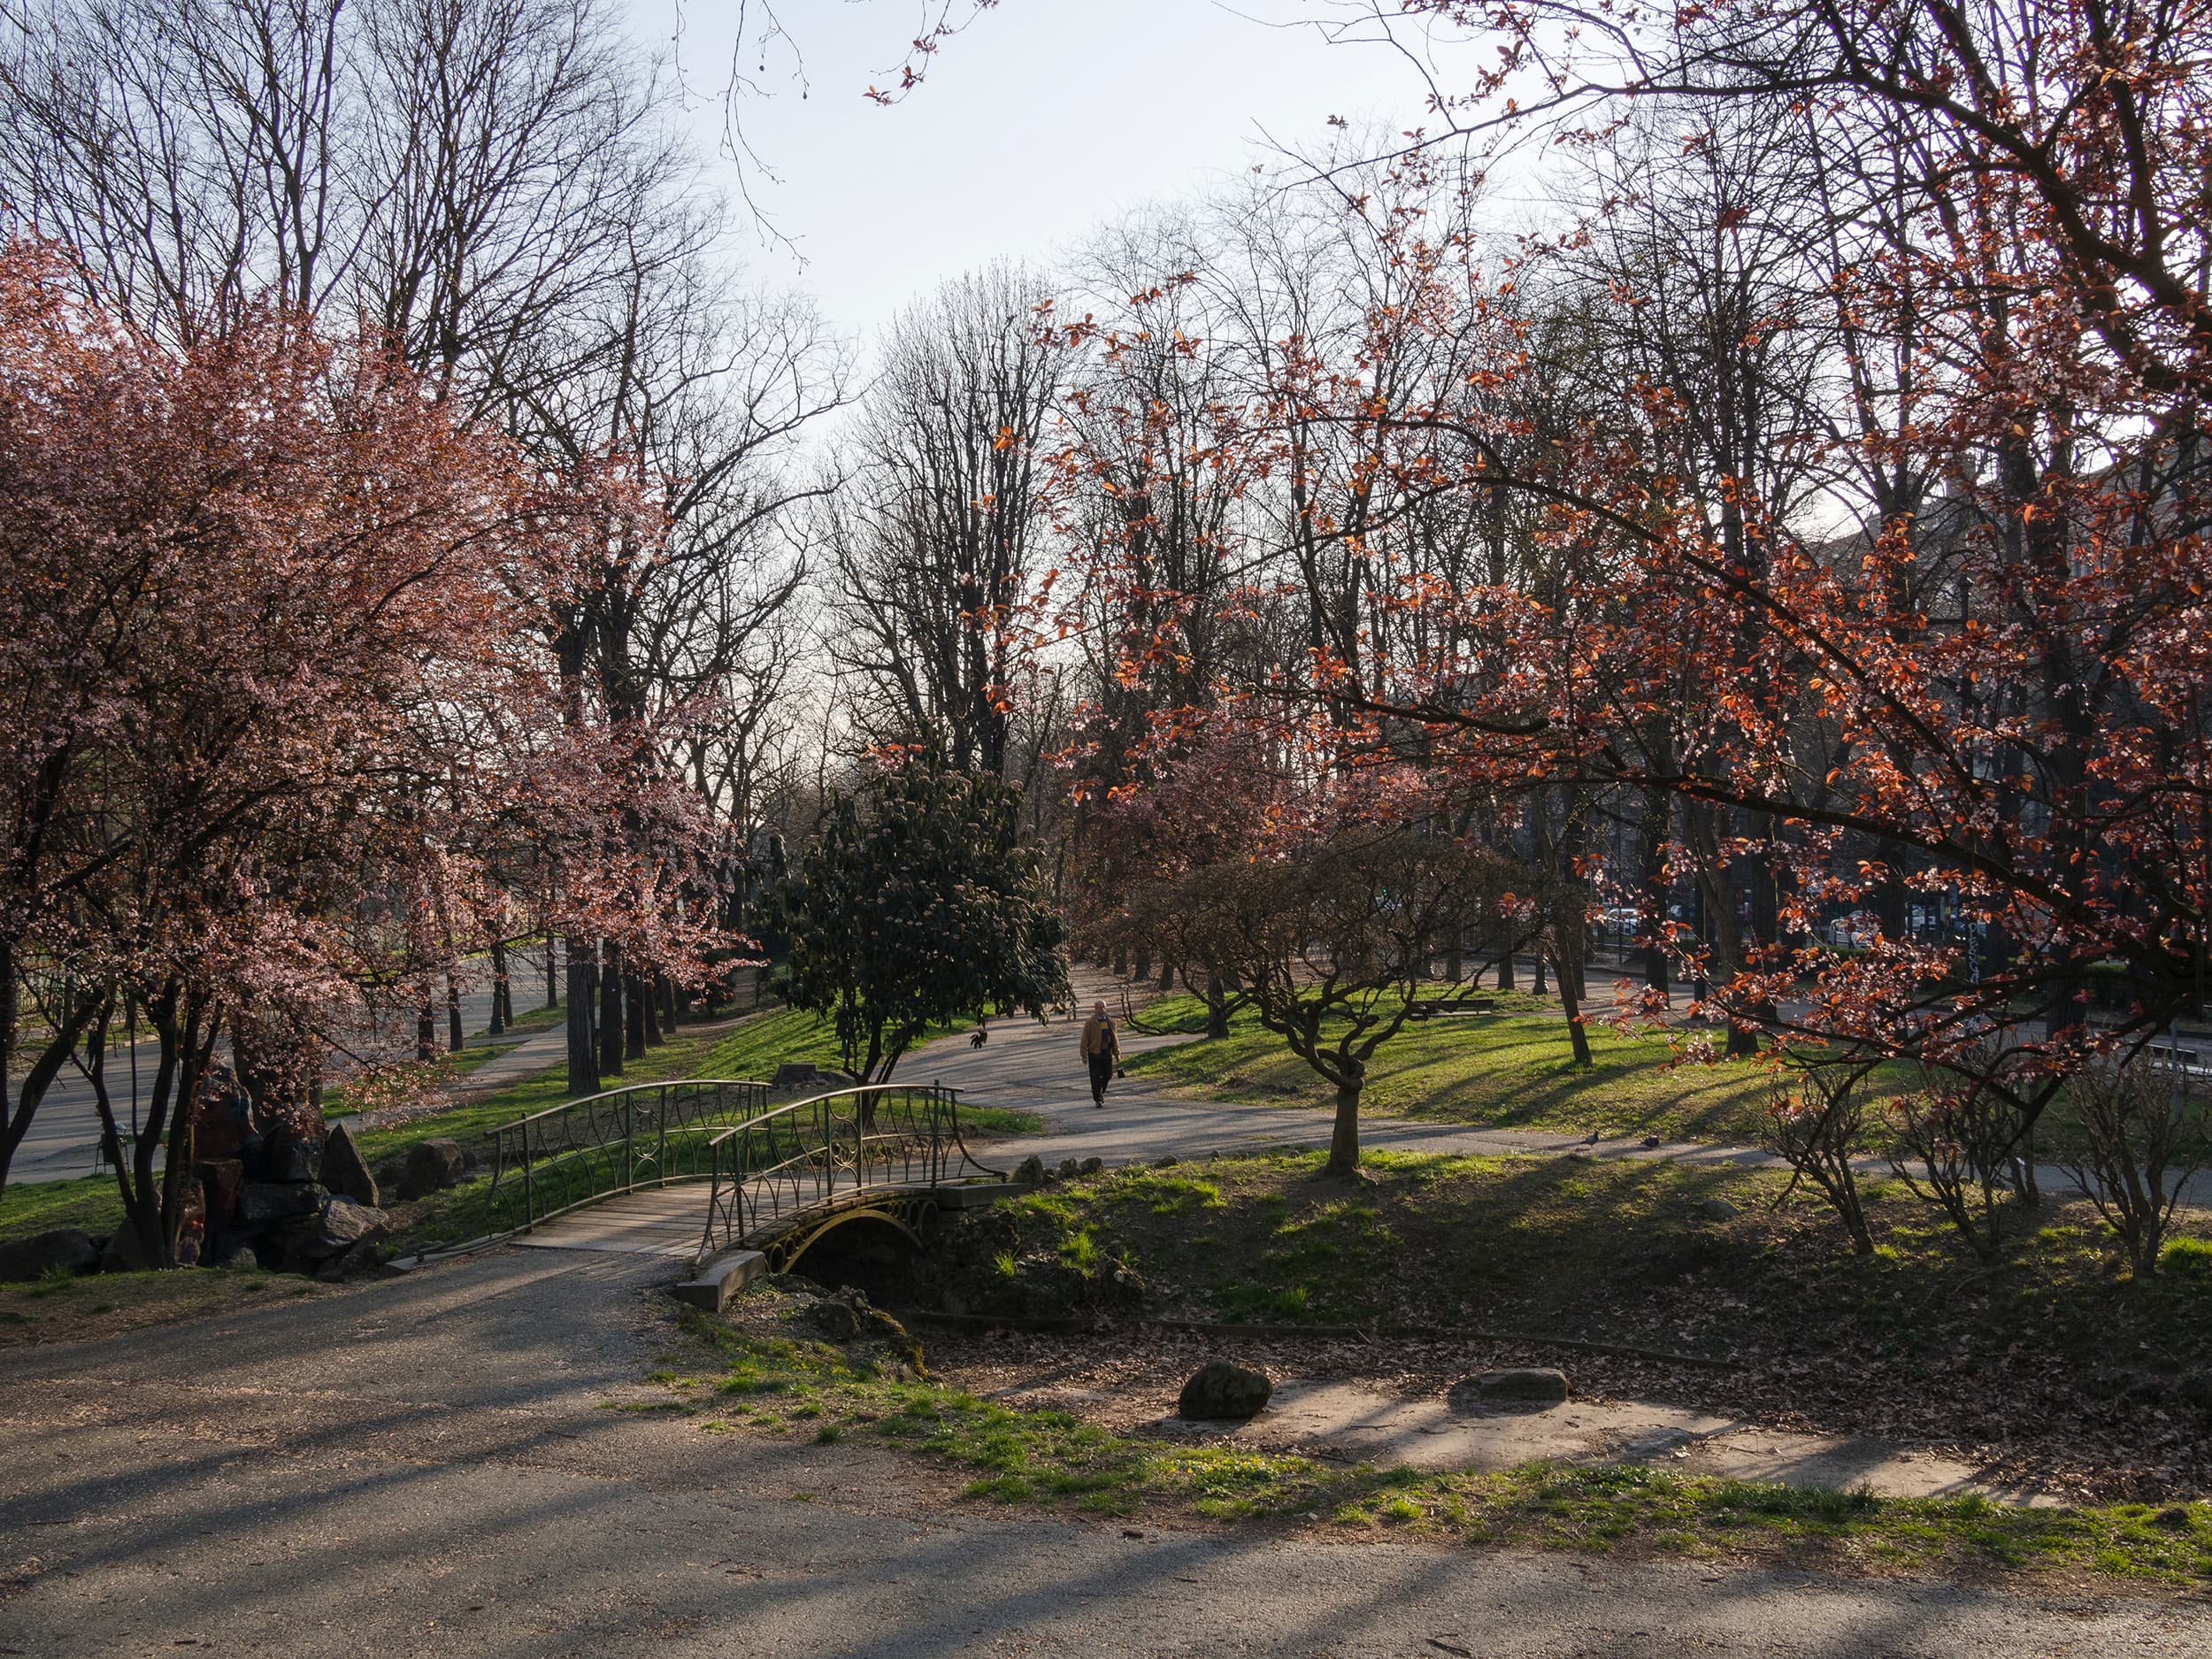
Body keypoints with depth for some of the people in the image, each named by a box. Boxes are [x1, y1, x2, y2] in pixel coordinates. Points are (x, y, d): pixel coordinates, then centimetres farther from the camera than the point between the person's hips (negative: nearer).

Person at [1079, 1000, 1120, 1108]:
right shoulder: (1090, 1023, -4)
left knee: (1108, 1074, 7)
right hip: (1095, 1054, -4)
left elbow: (1115, 1039, 16)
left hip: (1107, 1053, 4)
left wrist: (1117, 1054, 13)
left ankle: (1100, 1092, 32)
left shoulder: (1110, 1022, 10)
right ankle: (1097, 1099, 7)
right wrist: (1084, 1056, -10)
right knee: (1096, 1077, -3)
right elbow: (1085, 1040, -5)